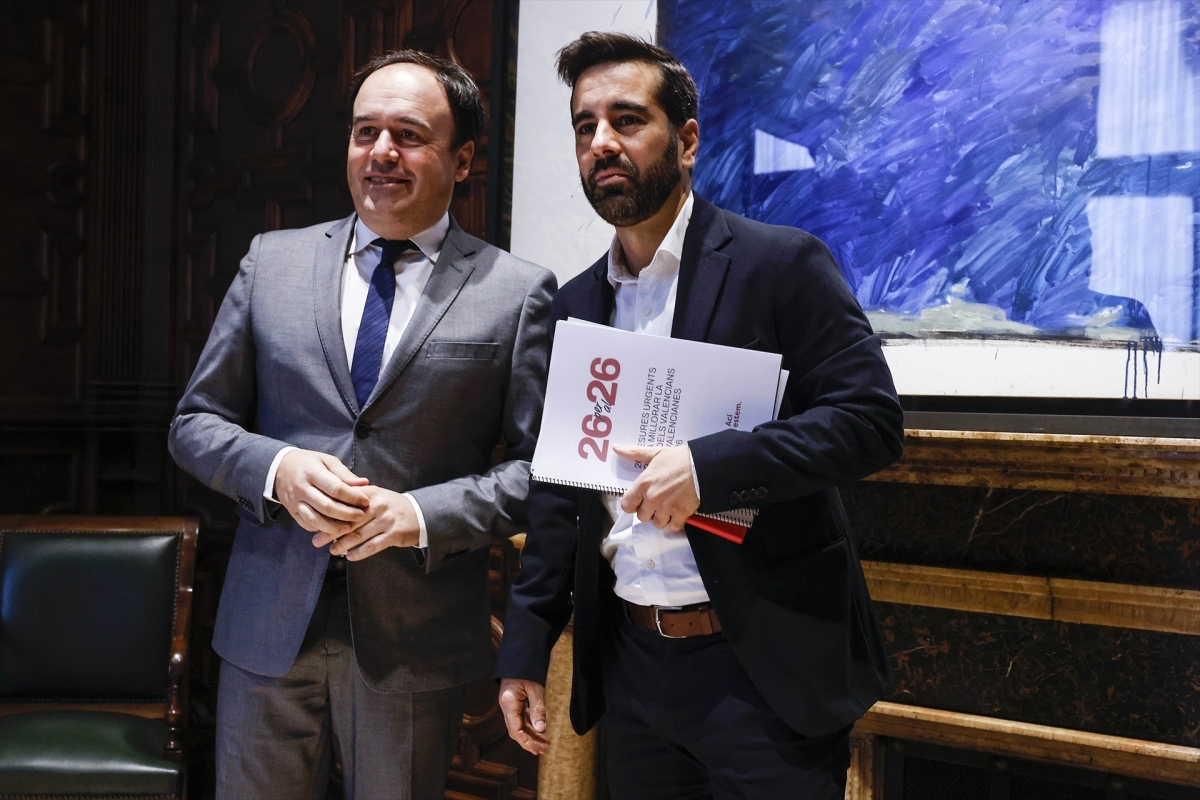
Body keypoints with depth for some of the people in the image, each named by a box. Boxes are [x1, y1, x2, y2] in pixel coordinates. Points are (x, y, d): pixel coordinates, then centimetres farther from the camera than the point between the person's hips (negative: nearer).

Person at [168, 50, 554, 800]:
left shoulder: (518, 292, -2)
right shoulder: (272, 261, 6)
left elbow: (541, 463, -3)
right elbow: (196, 422, 9)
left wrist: (424, 513, -17)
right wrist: (276, 469, -11)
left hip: (416, 637, -2)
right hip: (270, 623, 2)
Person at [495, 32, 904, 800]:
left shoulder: (780, 263, -7)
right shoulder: (575, 303, 9)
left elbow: (872, 419, -13)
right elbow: (558, 488, 12)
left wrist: (709, 464, -25)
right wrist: (524, 650, 8)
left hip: (763, 667, -5)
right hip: (631, 665, 5)